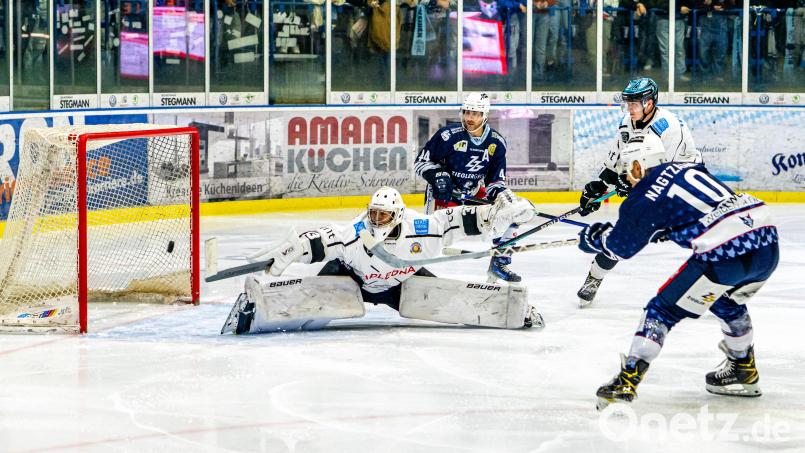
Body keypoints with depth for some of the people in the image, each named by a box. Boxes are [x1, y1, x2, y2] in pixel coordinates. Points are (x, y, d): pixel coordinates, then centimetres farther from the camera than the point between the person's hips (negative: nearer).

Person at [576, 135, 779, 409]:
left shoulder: (646, 197, 3)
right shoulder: (691, 169, 22)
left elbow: (620, 247, 16)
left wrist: (593, 238, 34)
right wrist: (659, 230, 47)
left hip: (726, 254, -7)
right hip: (768, 243, 7)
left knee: (664, 309, 5)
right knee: (727, 301, 35)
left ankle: (627, 382, 0)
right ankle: (743, 370, 45)